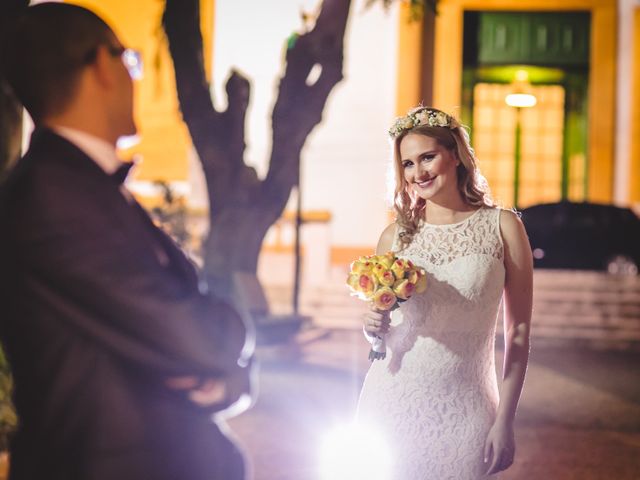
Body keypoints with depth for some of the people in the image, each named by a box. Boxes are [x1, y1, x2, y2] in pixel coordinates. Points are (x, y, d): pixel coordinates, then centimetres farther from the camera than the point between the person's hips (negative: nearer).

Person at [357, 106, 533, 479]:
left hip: (463, 409, -2)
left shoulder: (502, 226, -3)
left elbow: (519, 332, -2)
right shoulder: (395, 236, 3)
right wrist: (376, 330, -8)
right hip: (393, 402, 2)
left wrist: (505, 420, -6)